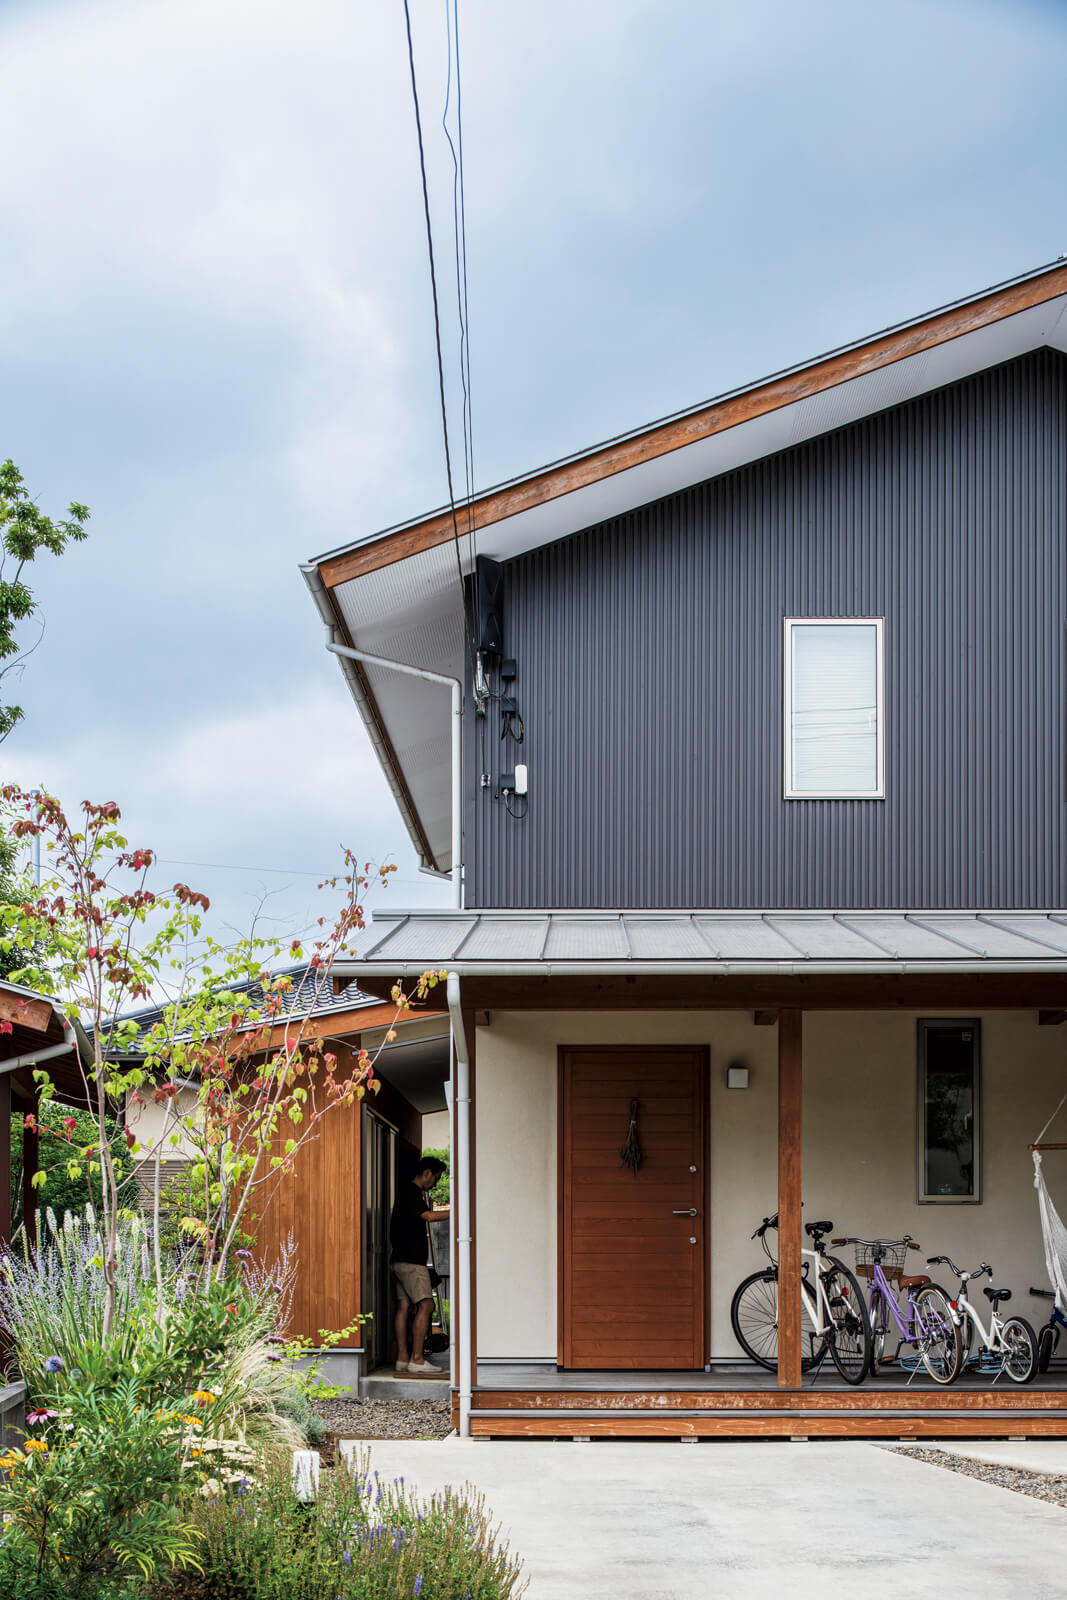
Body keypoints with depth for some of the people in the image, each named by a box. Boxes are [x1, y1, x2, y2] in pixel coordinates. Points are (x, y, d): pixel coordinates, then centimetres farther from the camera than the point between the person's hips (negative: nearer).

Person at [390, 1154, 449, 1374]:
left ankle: (402, 1358, 6)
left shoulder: (409, 1191, 20)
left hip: (402, 1259, 11)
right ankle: (416, 1359, -15)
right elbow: (429, 1216, -23)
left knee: (404, 1306, 7)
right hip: (411, 1259, -11)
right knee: (425, 1305, -12)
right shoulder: (411, 1192, -12)